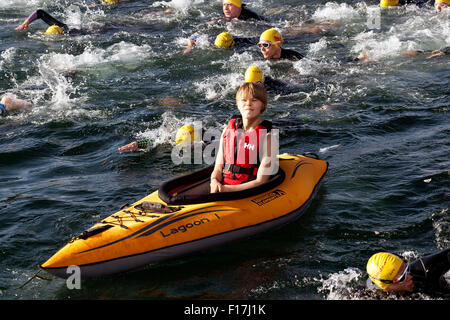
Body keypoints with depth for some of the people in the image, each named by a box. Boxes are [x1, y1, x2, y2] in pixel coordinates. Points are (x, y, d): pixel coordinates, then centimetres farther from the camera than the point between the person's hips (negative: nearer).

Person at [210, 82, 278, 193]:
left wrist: (226, 189, -16)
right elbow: (218, 169, 14)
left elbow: (260, 181, -9)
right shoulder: (227, 130, 11)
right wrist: (214, 181, -10)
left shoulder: (267, 137, -4)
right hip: (222, 188, 4)